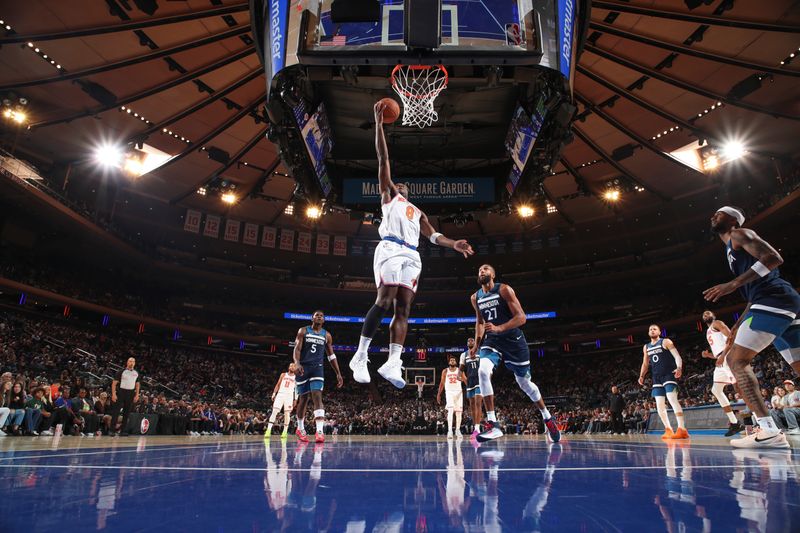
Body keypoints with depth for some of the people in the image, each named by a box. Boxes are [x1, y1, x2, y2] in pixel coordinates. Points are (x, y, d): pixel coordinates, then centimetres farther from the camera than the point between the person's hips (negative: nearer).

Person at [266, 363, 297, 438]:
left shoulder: (295, 378, 9)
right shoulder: (283, 374, 13)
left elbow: (296, 389, 7)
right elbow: (278, 385, 12)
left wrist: (295, 399, -1)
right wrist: (274, 394, 3)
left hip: (289, 396, -1)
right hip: (280, 394, 1)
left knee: (287, 413, -3)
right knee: (274, 412, -9)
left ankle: (285, 432, 5)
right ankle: (269, 430, -11)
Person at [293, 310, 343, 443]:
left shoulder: (327, 335, 9)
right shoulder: (303, 331, 3)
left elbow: (331, 355, 12)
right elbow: (297, 349, -8)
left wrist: (338, 374, 7)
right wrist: (297, 363, -27)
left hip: (317, 368, 1)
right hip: (303, 367, -1)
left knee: (317, 396, -15)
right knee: (303, 399, 6)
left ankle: (320, 431, -25)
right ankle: (300, 429, 25)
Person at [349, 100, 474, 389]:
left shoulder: (418, 212, 35)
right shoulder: (388, 195, 22)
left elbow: (432, 235, 23)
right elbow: (383, 158, 16)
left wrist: (453, 244, 5)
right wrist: (379, 123, 12)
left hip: (411, 256, 5)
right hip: (391, 249, -5)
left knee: (403, 308, -7)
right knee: (384, 301, -18)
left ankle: (392, 363, -13)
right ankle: (360, 356, -11)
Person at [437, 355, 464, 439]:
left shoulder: (459, 371, 4)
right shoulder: (445, 371, 6)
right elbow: (442, 383, 10)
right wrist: (439, 394, 8)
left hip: (458, 392, 1)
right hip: (449, 392, -1)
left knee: (459, 412, 6)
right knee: (450, 411, -16)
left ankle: (458, 430, 22)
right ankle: (450, 431, -21)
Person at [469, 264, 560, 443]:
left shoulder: (504, 289, -13)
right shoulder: (475, 298, 3)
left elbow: (521, 317, -18)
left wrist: (499, 328, -31)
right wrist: (477, 343, 9)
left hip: (513, 340, -3)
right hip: (492, 340, 3)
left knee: (524, 383, 8)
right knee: (483, 371, -25)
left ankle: (547, 418, 34)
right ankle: (492, 424, -21)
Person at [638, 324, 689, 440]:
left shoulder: (666, 342, -1)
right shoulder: (646, 347, 16)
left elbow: (677, 356, -10)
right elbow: (645, 363, 23)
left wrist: (679, 368, -27)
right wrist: (642, 376, 10)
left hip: (669, 375, -6)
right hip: (656, 378, 6)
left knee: (672, 399, -19)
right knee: (659, 404, 2)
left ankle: (682, 429, -21)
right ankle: (668, 430, 9)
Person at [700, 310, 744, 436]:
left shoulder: (717, 323, 5)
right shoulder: (708, 333, 31)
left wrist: (723, 355, -20)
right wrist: (708, 355, 11)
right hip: (721, 360, 10)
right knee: (716, 390, 7)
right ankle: (734, 423, 8)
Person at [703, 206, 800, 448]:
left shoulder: (739, 235, 3)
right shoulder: (733, 249, 30)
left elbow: (774, 258, -14)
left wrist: (732, 284, -20)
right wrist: (739, 324, 29)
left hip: (773, 301, -10)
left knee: (736, 359, -13)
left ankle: (768, 431, -20)